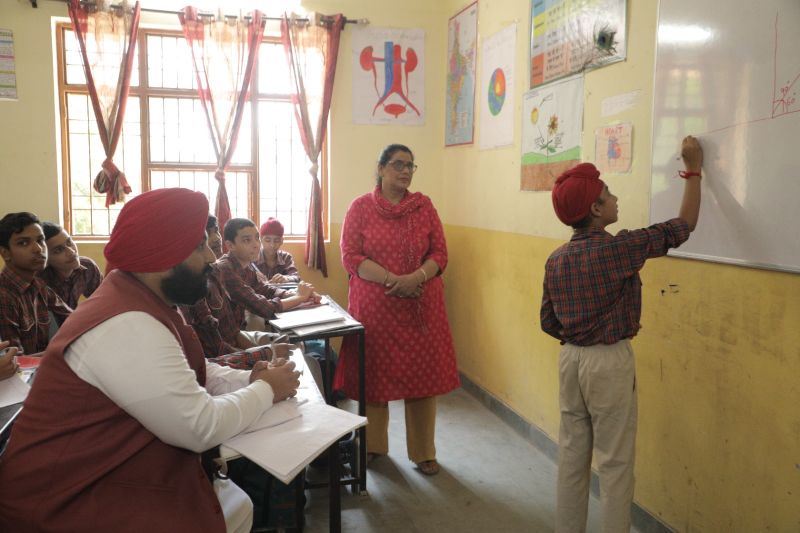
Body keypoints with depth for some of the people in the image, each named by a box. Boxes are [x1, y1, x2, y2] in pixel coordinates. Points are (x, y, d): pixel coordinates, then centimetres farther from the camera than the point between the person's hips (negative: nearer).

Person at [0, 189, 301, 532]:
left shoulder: (146, 304, 4)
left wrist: (249, 380, -6)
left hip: (111, 473, 9)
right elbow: (201, 427, -26)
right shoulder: (127, 327, -29)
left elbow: (192, 376, 12)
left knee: (238, 505, 8)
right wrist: (265, 390, -11)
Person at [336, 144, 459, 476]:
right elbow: (350, 257, -6)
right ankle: (373, 444, 28)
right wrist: (391, 279, -18)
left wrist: (415, 278, -16)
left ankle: (423, 451, 20)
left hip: (421, 306, 2)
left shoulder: (424, 206, 6)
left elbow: (440, 254, 3)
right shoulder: (361, 207, 1)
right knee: (374, 373, 8)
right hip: (374, 307, -1)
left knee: (422, 373, 5)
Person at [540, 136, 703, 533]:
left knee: (572, 455, 15)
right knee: (614, 462, 7)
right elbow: (683, 226, -5)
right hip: (610, 363, -6)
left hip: (570, 359, 6)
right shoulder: (620, 248, -16)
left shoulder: (556, 260, 1)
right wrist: (693, 170, 5)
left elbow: (548, 322, 6)